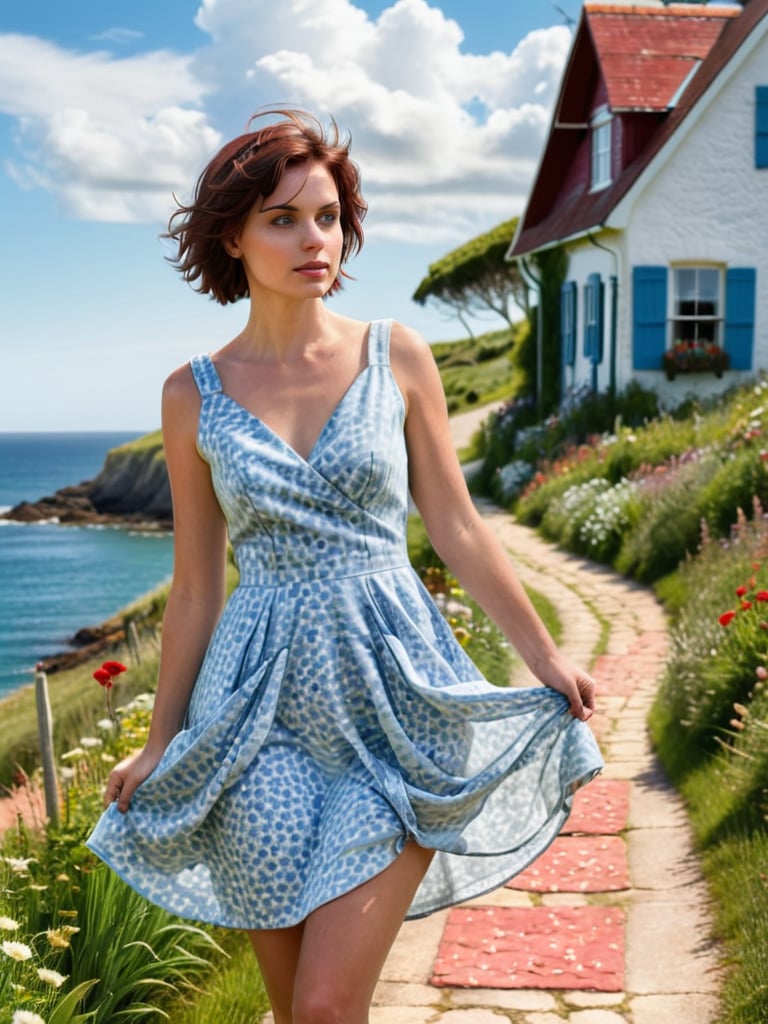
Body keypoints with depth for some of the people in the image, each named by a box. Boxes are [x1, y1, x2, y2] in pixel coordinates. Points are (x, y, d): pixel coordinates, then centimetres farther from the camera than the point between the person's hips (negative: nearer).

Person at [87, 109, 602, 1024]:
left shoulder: (396, 358, 1)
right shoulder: (194, 395, 3)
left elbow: (457, 529, 6)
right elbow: (196, 587, 9)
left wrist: (546, 659, 6)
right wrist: (161, 741, 11)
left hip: (394, 698, -1)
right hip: (265, 711, 1)